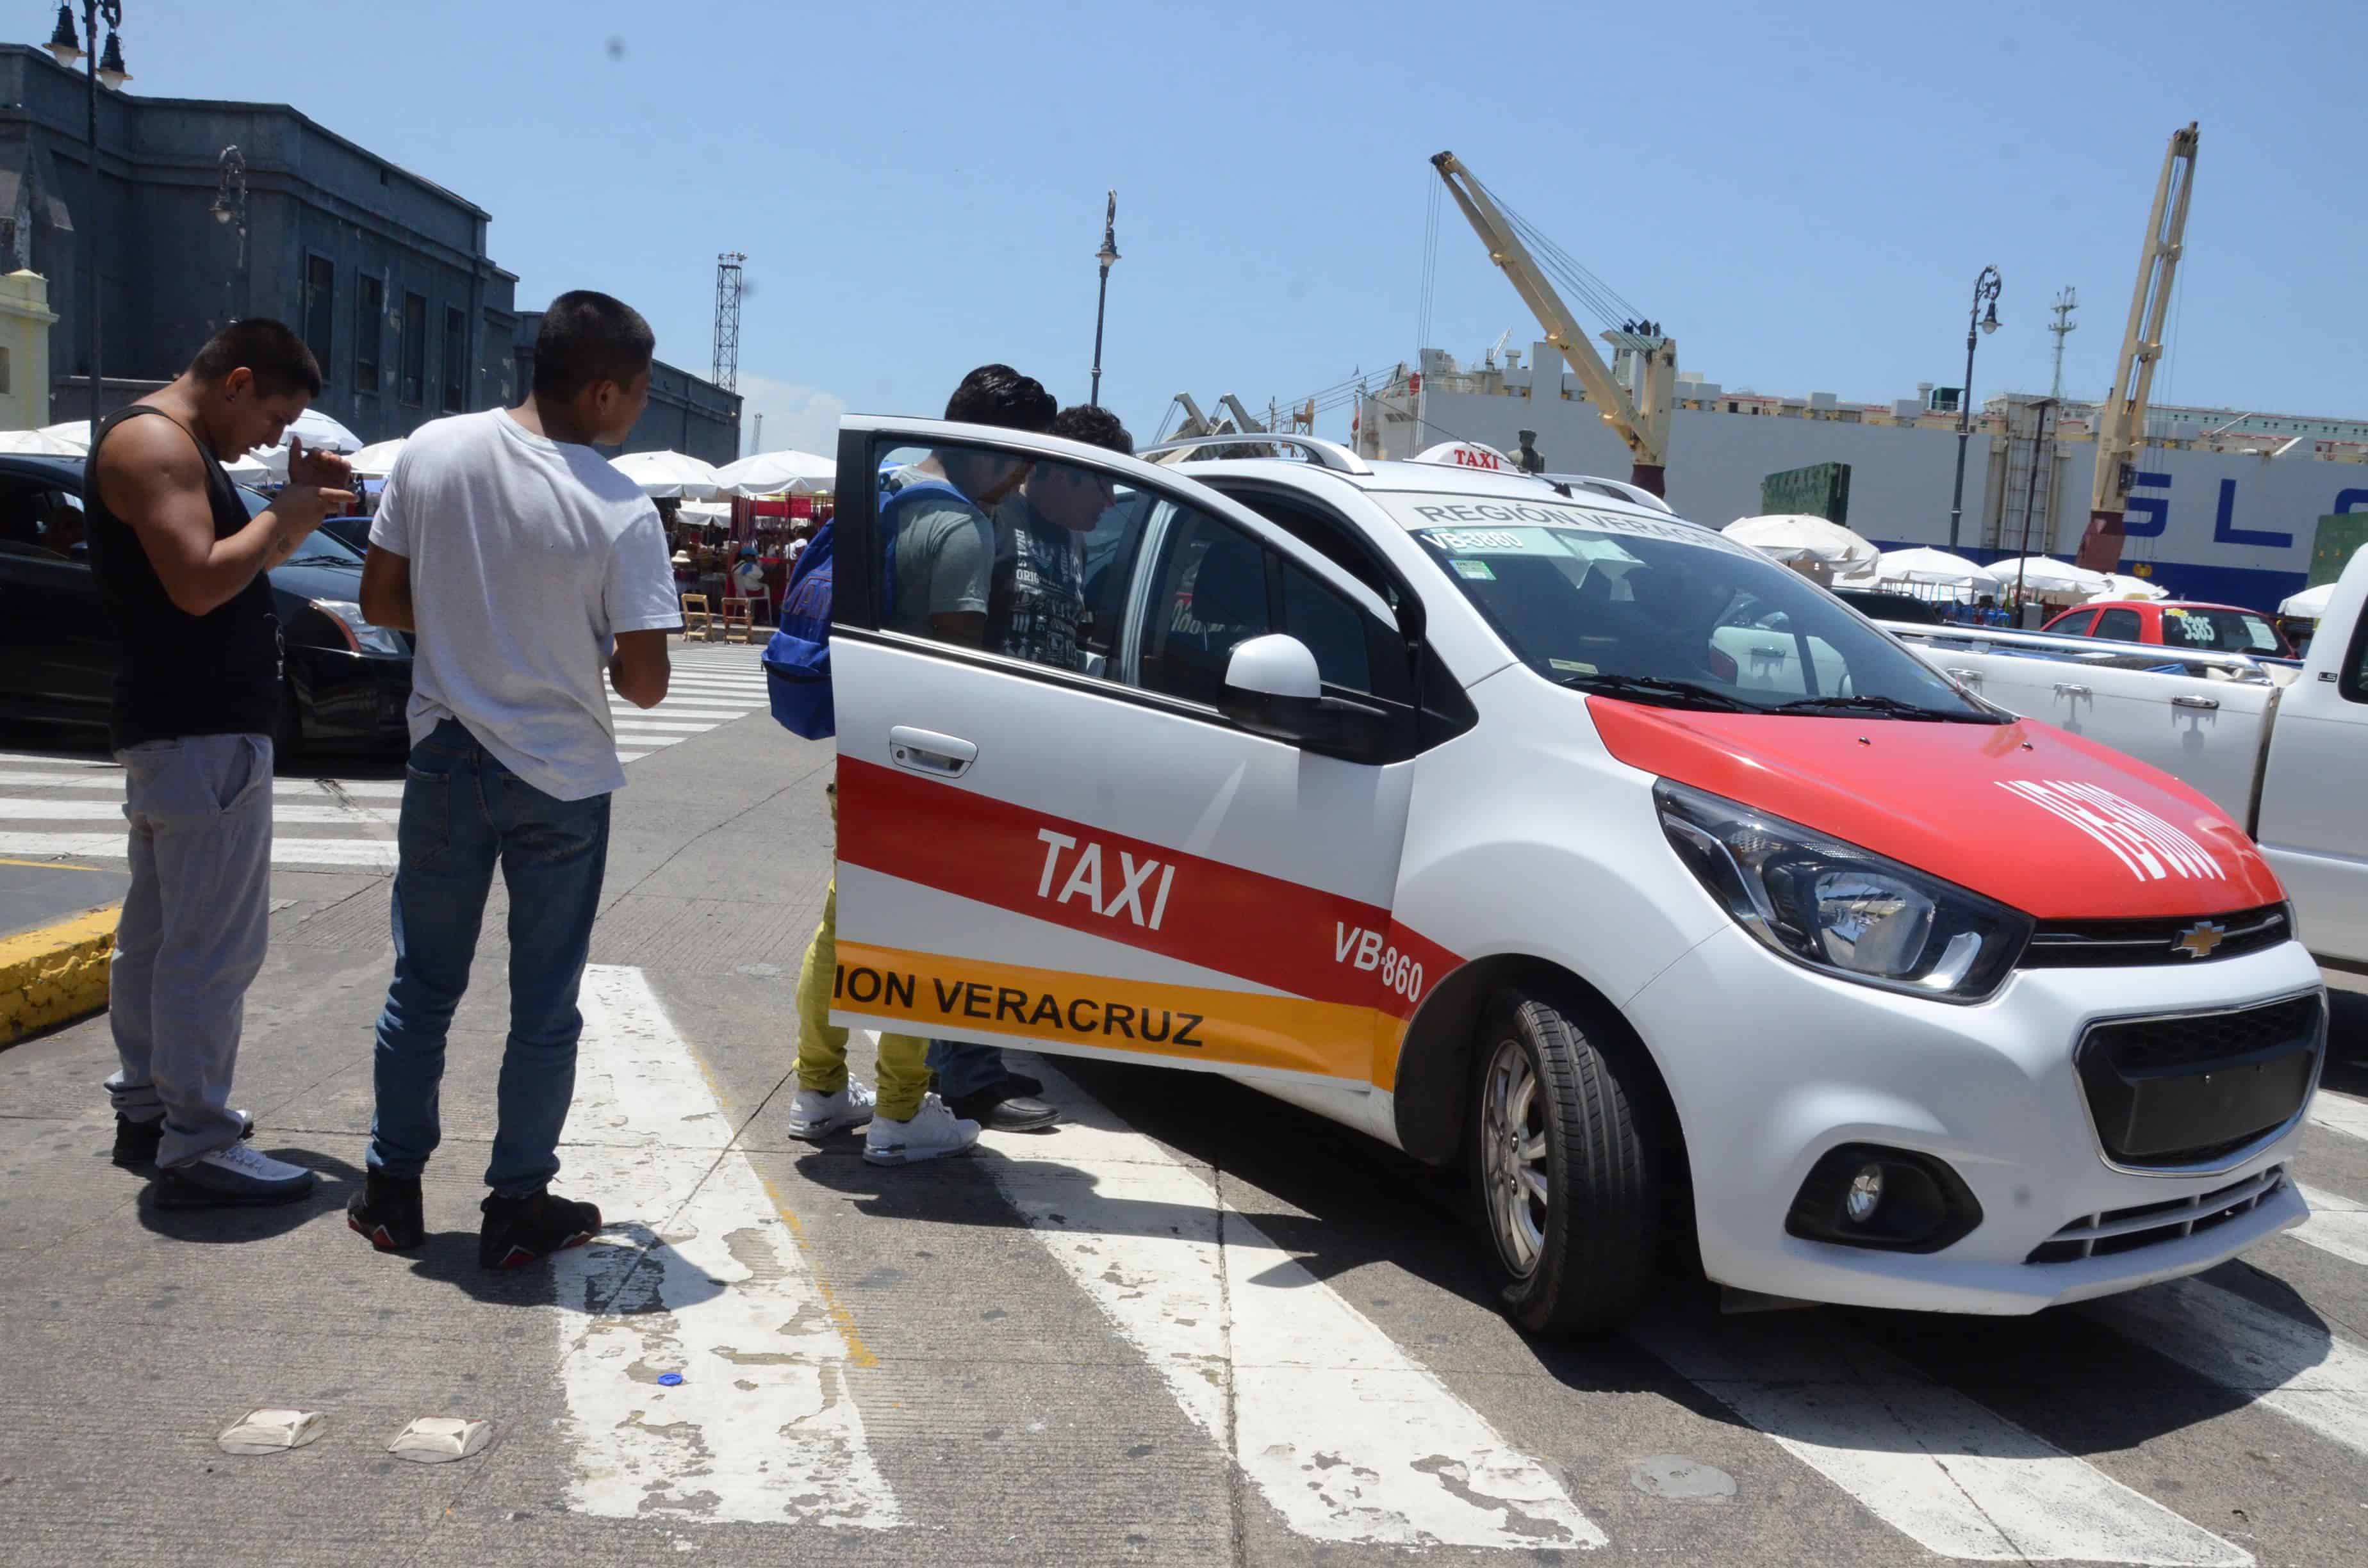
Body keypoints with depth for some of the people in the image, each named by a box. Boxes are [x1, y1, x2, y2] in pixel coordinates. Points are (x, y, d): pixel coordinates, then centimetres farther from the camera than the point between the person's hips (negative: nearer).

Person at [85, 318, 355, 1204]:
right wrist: (286, 514, -13)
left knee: (157, 932, 16)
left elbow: (240, 565, 21)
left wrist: (297, 511, 7)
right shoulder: (154, 441, -14)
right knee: (213, 947, -8)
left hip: (174, 729, 11)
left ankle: (144, 1112, 26)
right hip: (201, 734, -11)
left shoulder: (172, 443, 19)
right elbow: (198, 583, -25)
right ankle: (197, 1149, -4)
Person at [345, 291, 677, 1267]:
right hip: (561, 782, -3)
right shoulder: (623, 514, -18)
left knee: (422, 985, 17)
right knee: (544, 1004, 10)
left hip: (445, 760, 4)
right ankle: (518, 1208, 19)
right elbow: (645, 684, -16)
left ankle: (393, 1192, 27)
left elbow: (380, 601, 1)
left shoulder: (432, 452, -7)